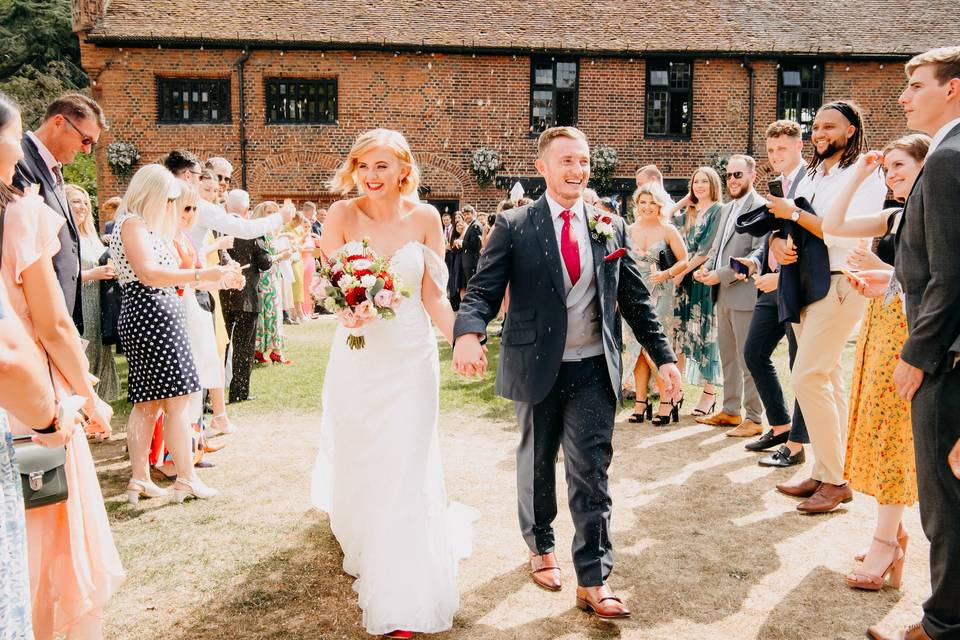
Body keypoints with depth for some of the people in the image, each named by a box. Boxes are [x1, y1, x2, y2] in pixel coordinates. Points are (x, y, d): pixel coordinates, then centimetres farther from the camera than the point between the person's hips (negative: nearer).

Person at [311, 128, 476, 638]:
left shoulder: (424, 217, -4)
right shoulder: (343, 215, -7)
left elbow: (432, 295, -3)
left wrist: (460, 340, -19)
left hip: (411, 357, 0)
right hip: (356, 357, 1)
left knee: (404, 469, -1)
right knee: (357, 460, 15)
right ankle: (361, 539, 50)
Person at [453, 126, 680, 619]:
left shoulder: (611, 226, 5)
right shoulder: (513, 226, -4)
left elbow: (635, 298, 9)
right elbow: (483, 289, -11)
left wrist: (662, 355, 5)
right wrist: (468, 333, -31)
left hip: (594, 370, 1)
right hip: (537, 369, -1)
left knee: (591, 472, 1)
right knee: (536, 465, 16)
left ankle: (593, 581, 11)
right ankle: (541, 546, 40)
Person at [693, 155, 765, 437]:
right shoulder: (727, 208, 18)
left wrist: (721, 275, -17)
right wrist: (706, 268, 2)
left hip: (745, 294, -9)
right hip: (723, 295, 9)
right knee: (727, 357, 15)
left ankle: (754, 418, 8)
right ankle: (730, 410, 25)